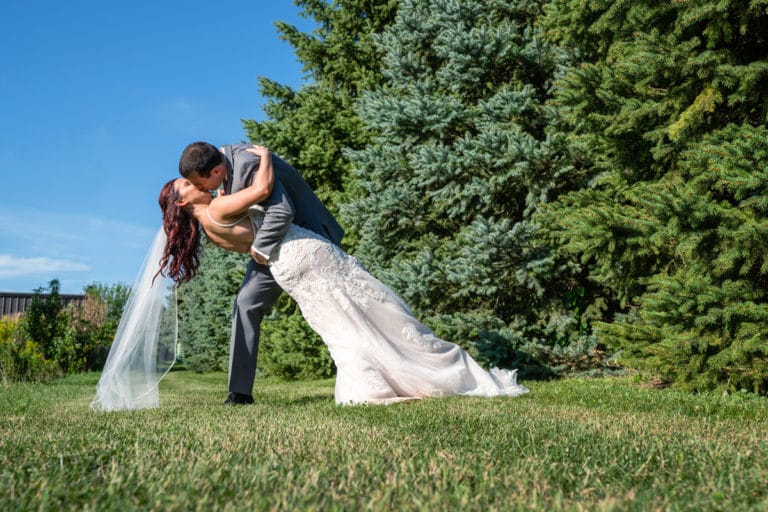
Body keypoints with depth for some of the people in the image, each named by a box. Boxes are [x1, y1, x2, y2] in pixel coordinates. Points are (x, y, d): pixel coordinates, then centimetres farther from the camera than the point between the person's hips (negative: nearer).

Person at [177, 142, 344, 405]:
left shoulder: (249, 165, -32)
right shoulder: (225, 155, -4)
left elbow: (282, 212, -42)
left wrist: (258, 248, -30)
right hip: (274, 242, 9)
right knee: (246, 305, -2)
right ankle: (240, 391, 0)